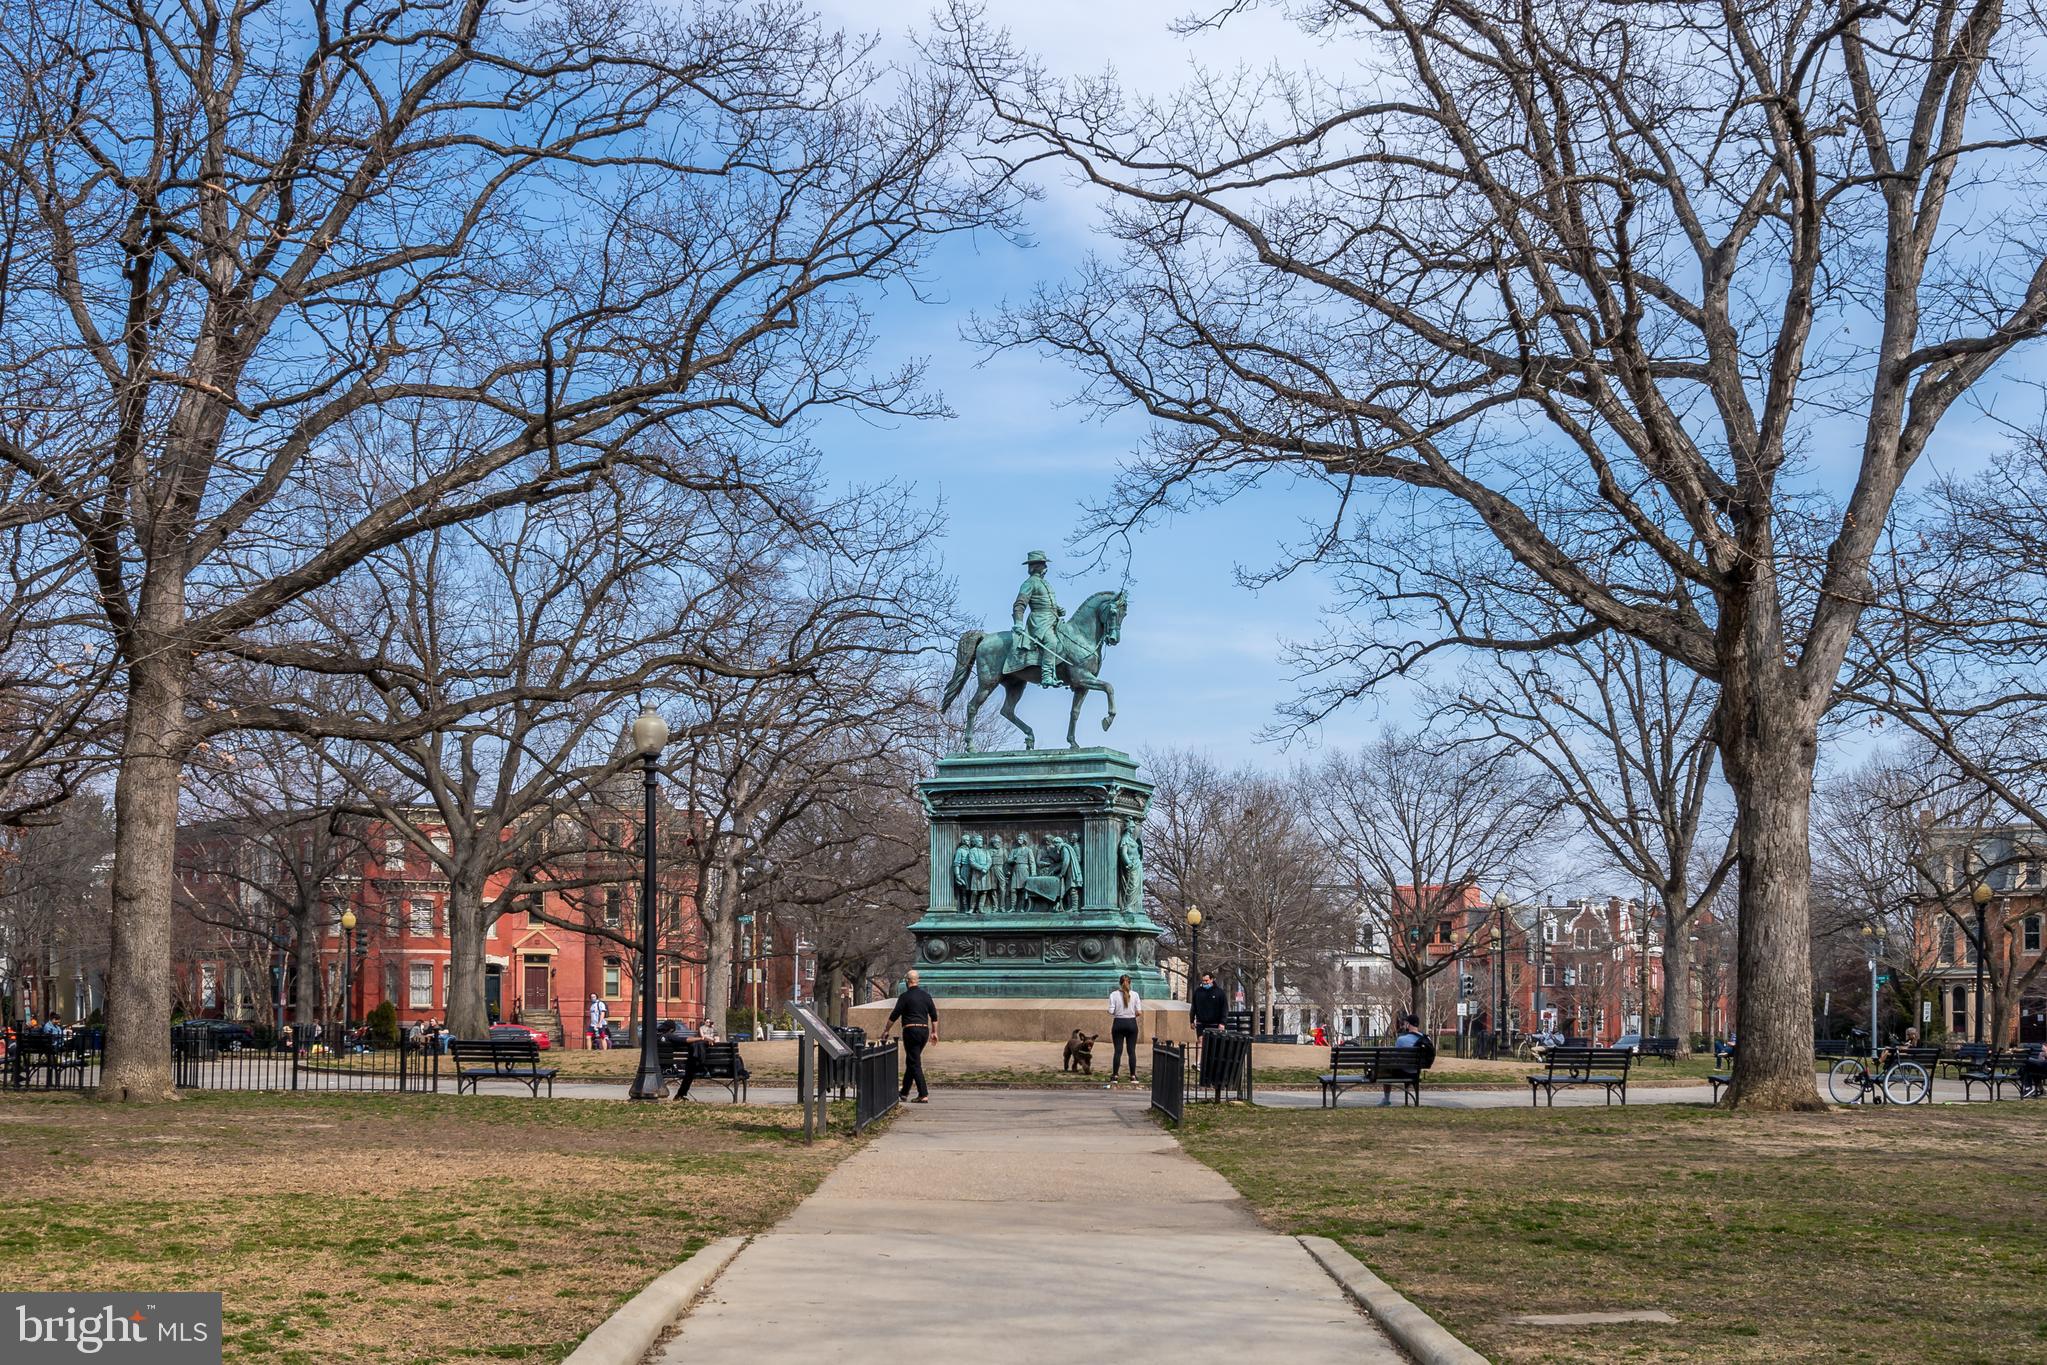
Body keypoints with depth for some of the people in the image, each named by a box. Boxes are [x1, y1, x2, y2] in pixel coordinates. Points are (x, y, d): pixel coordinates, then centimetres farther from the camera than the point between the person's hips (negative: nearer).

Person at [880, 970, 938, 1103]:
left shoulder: (905, 996, -8)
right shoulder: (926, 995, 10)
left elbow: (894, 1016, -6)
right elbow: (934, 1015, 13)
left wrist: (885, 1031, 4)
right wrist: (934, 1032, 20)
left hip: (911, 1030, -6)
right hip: (924, 1030, 6)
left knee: (915, 1063, -5)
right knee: (911, 1061, 18)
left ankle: (924, 1095, -13)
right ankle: (904, 1092, 25)